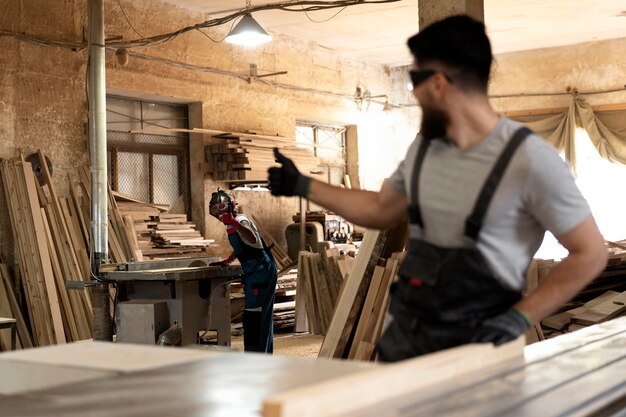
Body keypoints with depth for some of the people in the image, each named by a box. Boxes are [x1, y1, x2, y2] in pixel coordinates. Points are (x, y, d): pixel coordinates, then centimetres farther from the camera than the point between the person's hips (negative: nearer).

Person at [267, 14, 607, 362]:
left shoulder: (528, 159, -14)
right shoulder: (423, 147, 6)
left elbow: (590, 253, -8)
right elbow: (382, 209, 22)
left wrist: (519, 320, -13)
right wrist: (302, 185, 24)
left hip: (476, 341, -5)